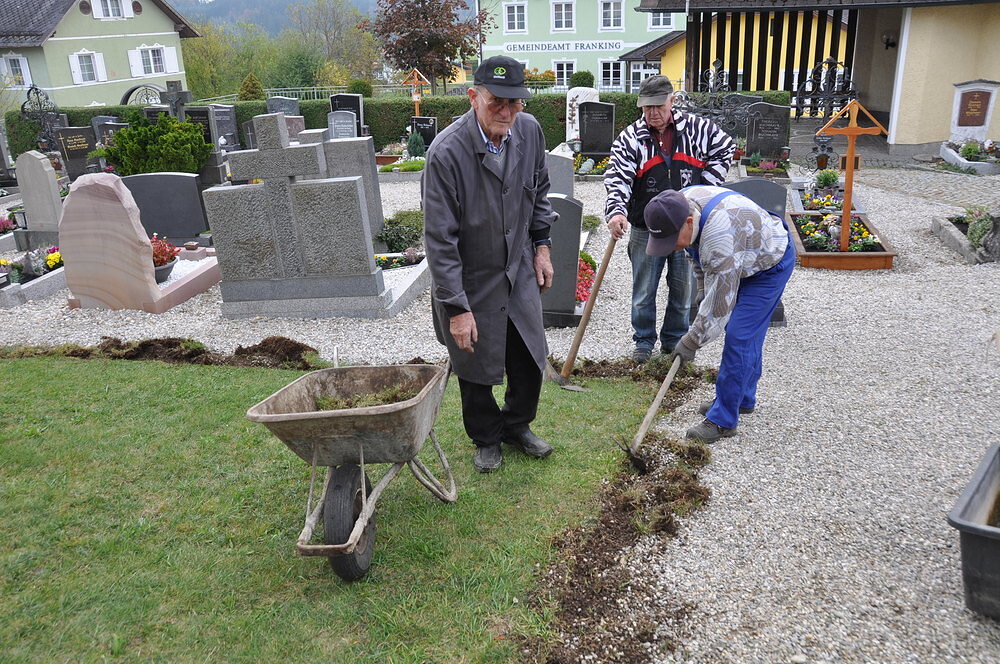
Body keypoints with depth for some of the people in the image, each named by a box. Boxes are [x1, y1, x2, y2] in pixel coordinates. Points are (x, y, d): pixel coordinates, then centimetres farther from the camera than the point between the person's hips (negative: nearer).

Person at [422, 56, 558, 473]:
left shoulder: (529, 130, -8)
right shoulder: (446, 152, -26)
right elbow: (440, 239, -23)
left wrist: (541, 246, 10)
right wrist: (456, 307, -22)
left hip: (520, 272, 5)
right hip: (470, 281, -5)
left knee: (530, 359, 15)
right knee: (475, 367, 12)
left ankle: (518, 425, 41)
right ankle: (487, 438, 37)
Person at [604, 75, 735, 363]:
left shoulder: (696, 128, -1)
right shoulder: (630, 138, -6)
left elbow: (726, 148, 13)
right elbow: (617, 178, -16)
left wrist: (706, 184, 1)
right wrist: (616, 211, -35)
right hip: (646, 229, -1)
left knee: (683, 289, 13)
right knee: (644, 292, 9)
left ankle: (674, 340, 30)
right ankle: (644, 341, 26)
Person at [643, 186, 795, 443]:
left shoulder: (719, 237, -42)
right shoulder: (679, 206, -15)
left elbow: (721, 298, -34)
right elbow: (700, 258, 5)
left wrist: (692, 340, -25)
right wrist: (703, 293, 4)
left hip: (770, 266, -9)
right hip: (745, 262, 9)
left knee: (738, 337, -13)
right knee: (749, 335, 17)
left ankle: (723, 420, -7)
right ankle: (743, 398, 32)